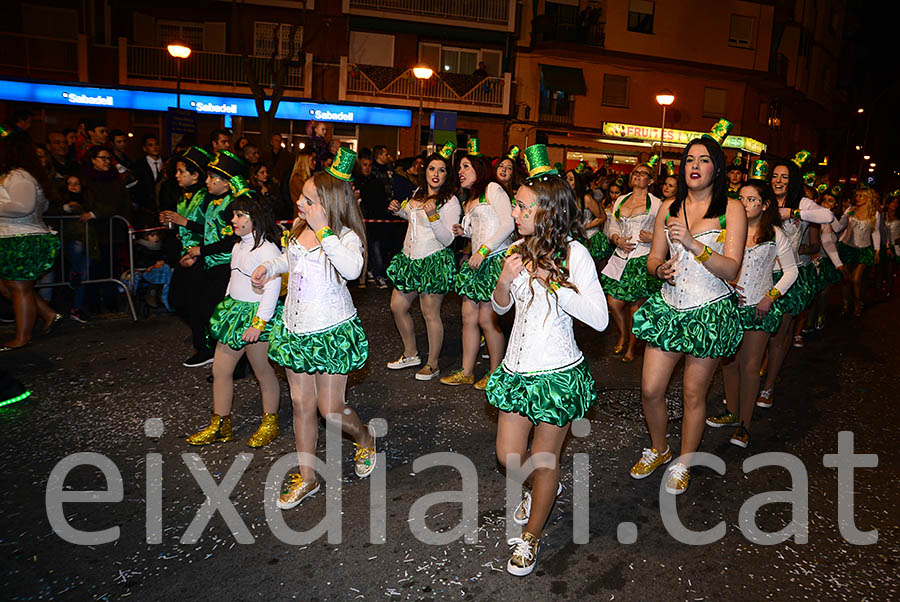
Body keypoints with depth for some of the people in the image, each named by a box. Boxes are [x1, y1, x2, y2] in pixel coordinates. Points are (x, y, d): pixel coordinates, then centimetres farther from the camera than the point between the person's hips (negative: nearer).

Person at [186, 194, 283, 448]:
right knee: (220, 370, 11)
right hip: (233, 310, 9)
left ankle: (270, 423, 24)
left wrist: (259, 323, -24)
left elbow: (273, 288, -22)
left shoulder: (267, 249, -17)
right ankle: (220, 426, 25)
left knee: (263, 371, 6)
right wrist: (228, 307, 20)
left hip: (255, 314, -9)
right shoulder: (238, 247, 12)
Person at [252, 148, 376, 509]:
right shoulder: (298, 230, 4)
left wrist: (324, 230, -33)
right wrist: (269, 267, 8)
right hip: (296, 329, 7)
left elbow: (352, 268, -39)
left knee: (330, 410, 1)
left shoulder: (346, 237, -16)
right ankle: (306, 476, 28)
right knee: (301, 404, 13)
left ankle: (365, 438, 35)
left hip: (331, 331, -6)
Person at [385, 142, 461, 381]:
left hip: (434, 261, -8)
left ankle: (433, 364, 13)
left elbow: (447, 240, -16)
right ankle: (411, 354, 29)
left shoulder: (450, 201, -10)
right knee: (397, 306, 11)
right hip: (410, 258, 8)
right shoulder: (418, 193, 11)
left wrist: (433, 215, -28)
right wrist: (399, 210, 13)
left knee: (430, 313, -3)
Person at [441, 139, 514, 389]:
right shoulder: (469, 201, 21)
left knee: (486, 319, -4)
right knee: (468, 317, 7)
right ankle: (466, 372, 17)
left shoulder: (492, 189, -4)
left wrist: (483, 250, -19)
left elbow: (507, 224, -14)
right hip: (477, 262, 8)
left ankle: (496, 373, 12)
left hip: (495, 260, -8)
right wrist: (464, 231, 8)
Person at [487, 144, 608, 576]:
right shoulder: (520, 248, 3)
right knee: (509, 457, 13)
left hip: (557, 373, -5)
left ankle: (530, 538, 31)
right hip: (517, 367, 6)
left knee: (544, 461, 9)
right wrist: (505, 280, -9)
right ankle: (545, 487, 46)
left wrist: (553, 283, -22)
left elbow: (600, 319, -19)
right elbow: (500, 306, 12)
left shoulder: (572, 252, -13)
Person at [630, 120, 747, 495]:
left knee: (694, 394, 6)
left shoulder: (732, 209, -3)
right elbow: (653, 258, 11)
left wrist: (692, 243, -24)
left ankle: (683, 463, 27)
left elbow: (731, 269, -12)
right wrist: (661, 269, -13)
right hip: (669, 307, 3)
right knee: (650, 390, 2)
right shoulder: (669, 208, 9)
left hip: (710, 312, -3)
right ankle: (658, 449, 29)